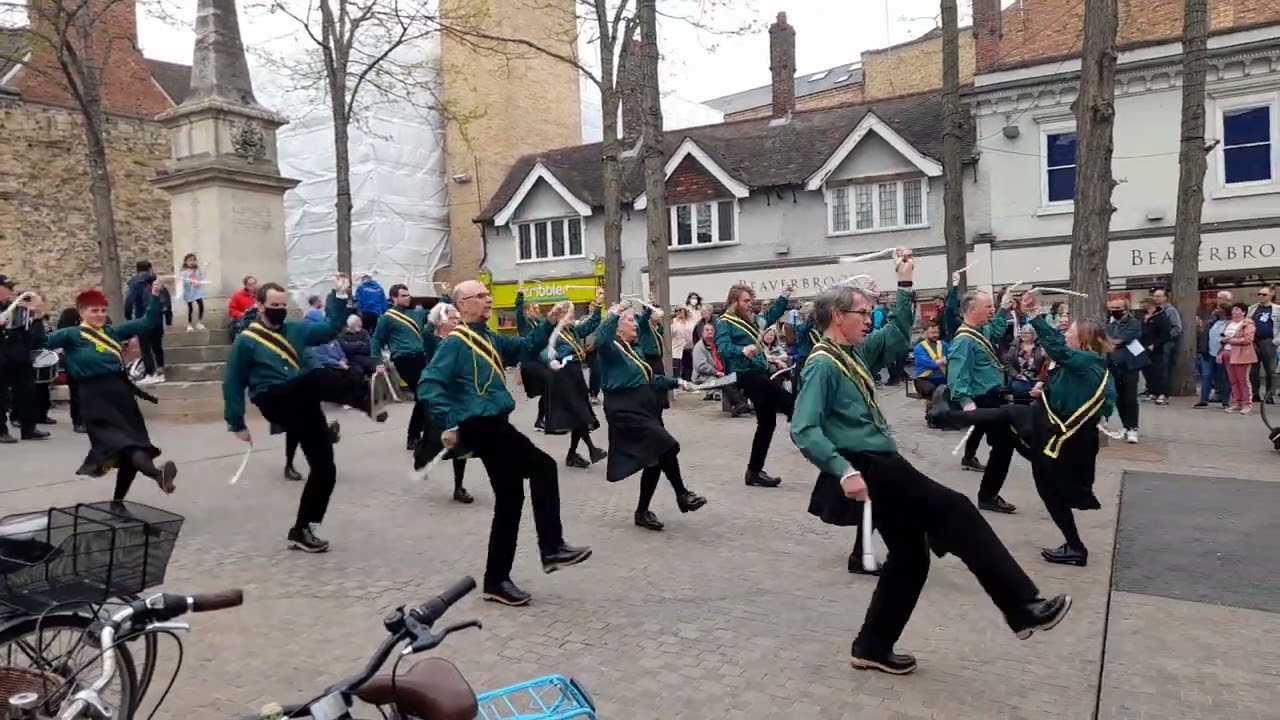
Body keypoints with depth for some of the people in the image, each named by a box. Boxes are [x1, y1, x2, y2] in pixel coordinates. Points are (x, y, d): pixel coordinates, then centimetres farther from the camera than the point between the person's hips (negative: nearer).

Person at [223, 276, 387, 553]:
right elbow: (233, 384, 1)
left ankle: (301, 530, 13)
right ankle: (368, 400, -57)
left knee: (325, 468, 1)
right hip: (273, 402, -6)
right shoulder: (246, 340, 0)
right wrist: (237, 424, 0)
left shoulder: (295, 330, 14)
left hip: (301, 406, 6)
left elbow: (330, 328, 18)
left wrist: (341, 296, 7)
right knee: (322, 377, -34)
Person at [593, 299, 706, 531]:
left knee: (655, 461, 8)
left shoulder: (634, 350, 19)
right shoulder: (611, 348, -8)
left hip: (645, 410, 10)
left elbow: (649, 380, 26)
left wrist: (676, 381, 17)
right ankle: (682, 495, -5)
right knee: (668, 446, -21)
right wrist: (613, 315, -26)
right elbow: (600, 339, -33)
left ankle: (642, 512, 20)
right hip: (626, 412, -10)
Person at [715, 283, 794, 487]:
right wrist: (742, 350, -42)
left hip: (759, 373, 9)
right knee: (788, 401, -20)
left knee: (767, 422, 9)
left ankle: (754, 471, 16)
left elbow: (772, 314, 32)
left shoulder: (750, 319, 16)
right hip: (745, 374, -9)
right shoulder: (724, 323, -7)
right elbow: (723, 348, -24)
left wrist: (785, 296, 22)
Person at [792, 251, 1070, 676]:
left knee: (911, 556, 14)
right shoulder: (822, 365, -13)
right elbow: (803, 431, -23)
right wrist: (844, 470, -32)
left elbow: (898, 333, 28)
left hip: (884, 464, 10)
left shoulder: (853, 353, 14)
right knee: (956, 513, -11)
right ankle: (1024, 607, -5)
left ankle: (873, 647, 24)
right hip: (870, 468, -10)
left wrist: (905, 284, 21)